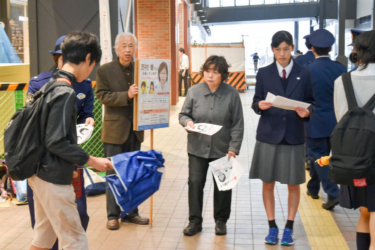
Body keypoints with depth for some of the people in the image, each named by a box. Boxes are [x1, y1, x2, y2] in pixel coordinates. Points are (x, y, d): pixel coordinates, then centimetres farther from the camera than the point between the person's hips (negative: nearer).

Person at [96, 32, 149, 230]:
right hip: (115, 130, -4)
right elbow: (103, 96, -13)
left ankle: (131, 212, 23)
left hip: (135, 129, 4)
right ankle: (113, 215, 13)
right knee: (114, 173, 3)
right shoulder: (104, 70, -4)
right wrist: (126, 96, -24)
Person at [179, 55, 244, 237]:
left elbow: (237, 124, -3)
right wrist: (187, 122, -17)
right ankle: (195, 221, 18)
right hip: (197, 148, 1)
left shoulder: (231, 94, -6)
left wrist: (234, 148, -9)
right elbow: (183, 114, 7)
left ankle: (221, 220, 28)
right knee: (195, 183, 3)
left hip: (222, 149, -1)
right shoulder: (194, 91, -2)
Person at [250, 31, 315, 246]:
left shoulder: (304, 73, 3)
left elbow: (311, 102, 4)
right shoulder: (264, 73, 3)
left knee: (293, 185, 6)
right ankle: (272, 227, 20)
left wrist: (307, 112, -17)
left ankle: (289, 228, 20)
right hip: (268, 135, 0)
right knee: (268, 184, 6)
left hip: (294, 136, 0)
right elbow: (256, 102, 3)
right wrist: (260, 106, -19)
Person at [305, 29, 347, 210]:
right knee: (320, 156, 19)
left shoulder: (308, 70, -14)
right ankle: (313, 188, 33)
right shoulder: (340, 68, -4)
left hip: (316, 122, -4)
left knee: (319, 158, 6)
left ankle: (333, 193, -2)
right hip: (336, 122, 4)